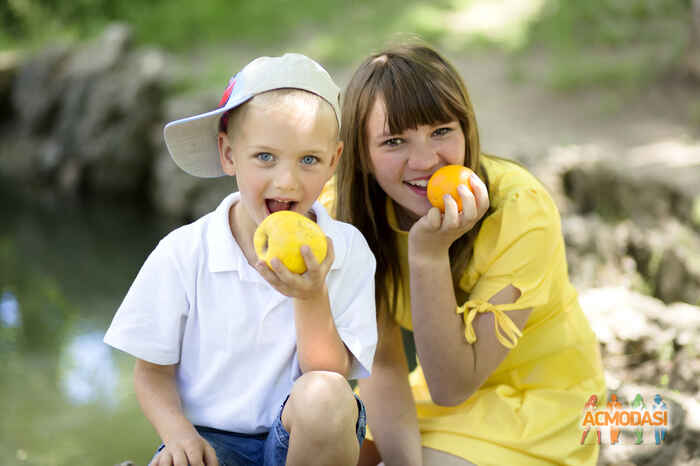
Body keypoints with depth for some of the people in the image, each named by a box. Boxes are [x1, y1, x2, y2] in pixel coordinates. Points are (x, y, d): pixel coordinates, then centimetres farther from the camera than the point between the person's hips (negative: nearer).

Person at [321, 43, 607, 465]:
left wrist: (431, 252, -38)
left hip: (536, 396, -3)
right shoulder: (346, 207, -16)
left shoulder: (522, 212, -29)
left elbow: (452, 387, -28)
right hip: (446, 376, 4)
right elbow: (380, 359, -14)